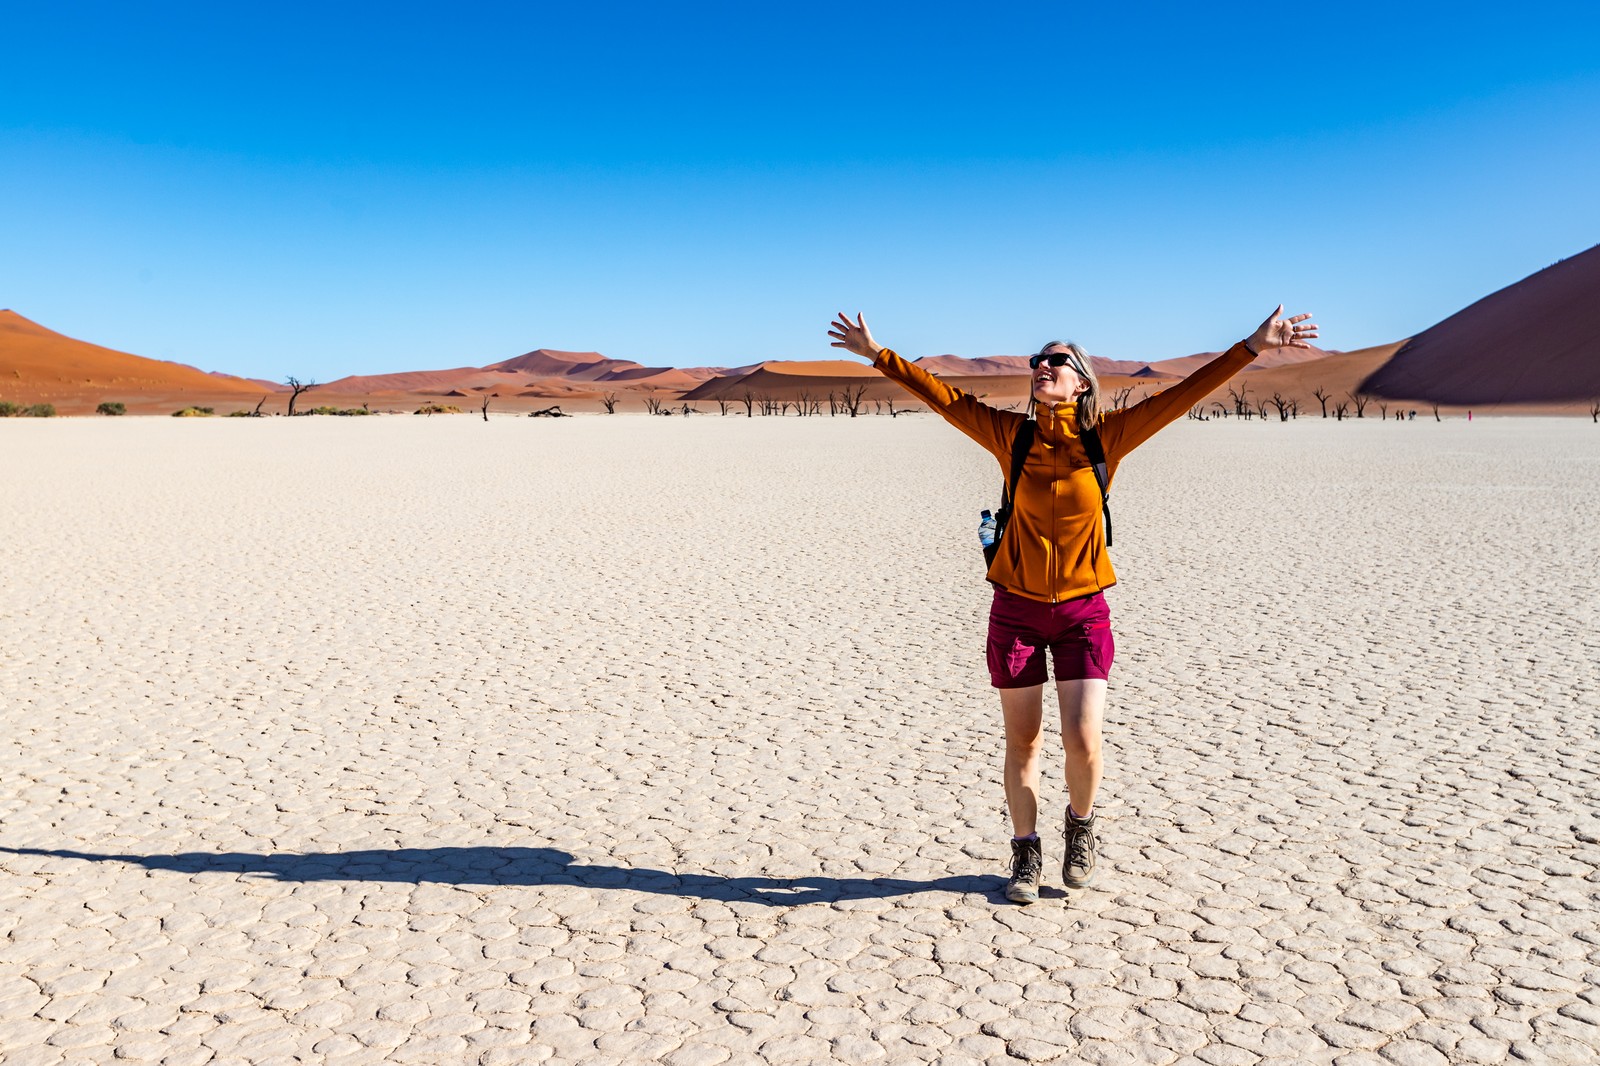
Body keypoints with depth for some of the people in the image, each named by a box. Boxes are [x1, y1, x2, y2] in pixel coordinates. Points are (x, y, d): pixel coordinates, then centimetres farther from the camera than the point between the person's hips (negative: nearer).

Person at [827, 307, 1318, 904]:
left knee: (1082, 741, -8)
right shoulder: (1010, 435, -1)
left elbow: (1181, 395, -6)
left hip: (1082, 611, -1)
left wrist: (1254, 347, -9)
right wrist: (879, 355, 6)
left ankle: (1080, 823, 25)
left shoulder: (1107, 437, -3)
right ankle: (1026, 854, 28)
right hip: (1016, 609, 1)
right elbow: (944, 397, 4)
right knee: (1023, 743, 9)